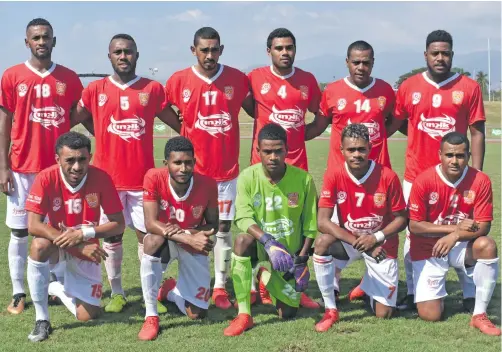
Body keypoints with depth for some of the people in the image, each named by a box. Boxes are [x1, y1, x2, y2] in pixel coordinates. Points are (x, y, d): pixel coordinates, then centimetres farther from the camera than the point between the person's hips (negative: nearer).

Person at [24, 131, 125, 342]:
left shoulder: (101, 178, -19)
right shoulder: (46, 178, -21)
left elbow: (118, 225, -15)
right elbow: (33, 225, -26)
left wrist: (83, 234, -31)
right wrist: (78, 247, -34)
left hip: (87, 250, 1)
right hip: (57, 246, -1)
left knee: (87, 316, -7)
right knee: (40, 245, -38)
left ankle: (57, 289, 29)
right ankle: (42, 319, -20)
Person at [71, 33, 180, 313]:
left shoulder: (153, 89, 2)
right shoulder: (95, 90, 2)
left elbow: (178, 122, 7)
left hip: (143, 177, -1)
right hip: (107, 178, 1)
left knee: (147, 234, 3)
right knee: (111, 236, 7)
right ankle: (117, 293, 19)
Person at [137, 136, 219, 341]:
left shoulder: (207, 184, -22)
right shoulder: (154, 178, -26)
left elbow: (212, 225, -8)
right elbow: (150, 224, -29)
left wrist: (190, 233, -30)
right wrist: (189, 238, -41)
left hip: (194, 247, 2)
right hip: (165, 242, -2)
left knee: (197, 314, -3)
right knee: (153, 240, -41)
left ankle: (170, 291, 36)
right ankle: (151, 316, -26)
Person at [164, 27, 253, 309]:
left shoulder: (237, 79, -2)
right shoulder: (179, 81, -4)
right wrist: (183, 129, 5)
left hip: (227, 170, 1)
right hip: (193, 170, -1)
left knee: (224, 228, 5)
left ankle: (220, 287, 14)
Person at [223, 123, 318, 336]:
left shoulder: (303, 179, -13)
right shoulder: (248, 177, -15)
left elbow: (310, 226, -5)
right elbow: (243, 218, -24)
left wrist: (302, 260, -9)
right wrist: (269, 243, -40)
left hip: (291, 253, 1)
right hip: (260, 248, -1)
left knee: (287, 314, 2)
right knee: (242, 240, -36)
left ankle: (270, 277, 37)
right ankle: (244, 315, -26)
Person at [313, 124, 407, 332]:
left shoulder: (387, 177, -19)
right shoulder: (334, 176, -17)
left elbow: (401, 219, -9)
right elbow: (323, 222, -21)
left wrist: (376, 237, -26)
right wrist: (358, 242, -30)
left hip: (381, 244, 0)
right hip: (348, 239, 1)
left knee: (384, 314, -4)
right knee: (322, 243, -35)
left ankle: (369, 285, 34)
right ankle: (330, 310, -17)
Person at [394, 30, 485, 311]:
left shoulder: (469, 88, -2)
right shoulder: (409, 87, 2)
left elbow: (477, 133, -1)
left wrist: (476, 174, -5)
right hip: (416, 176, 2)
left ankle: (471, 295, 11)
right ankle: (413, 292, 20)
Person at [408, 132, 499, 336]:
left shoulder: (480, 181, -13)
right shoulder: (424, 181, -17)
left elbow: (483, 226, -13)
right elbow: (414, 226, -14)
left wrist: (455, 236, -30)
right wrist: (455, 228, -19)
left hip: (461, 247, 2)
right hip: (428, 249, -1)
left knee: (487, 246, -34)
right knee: (430, 315, -12)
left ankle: (479, 315, -20)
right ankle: (435, 292, 28)